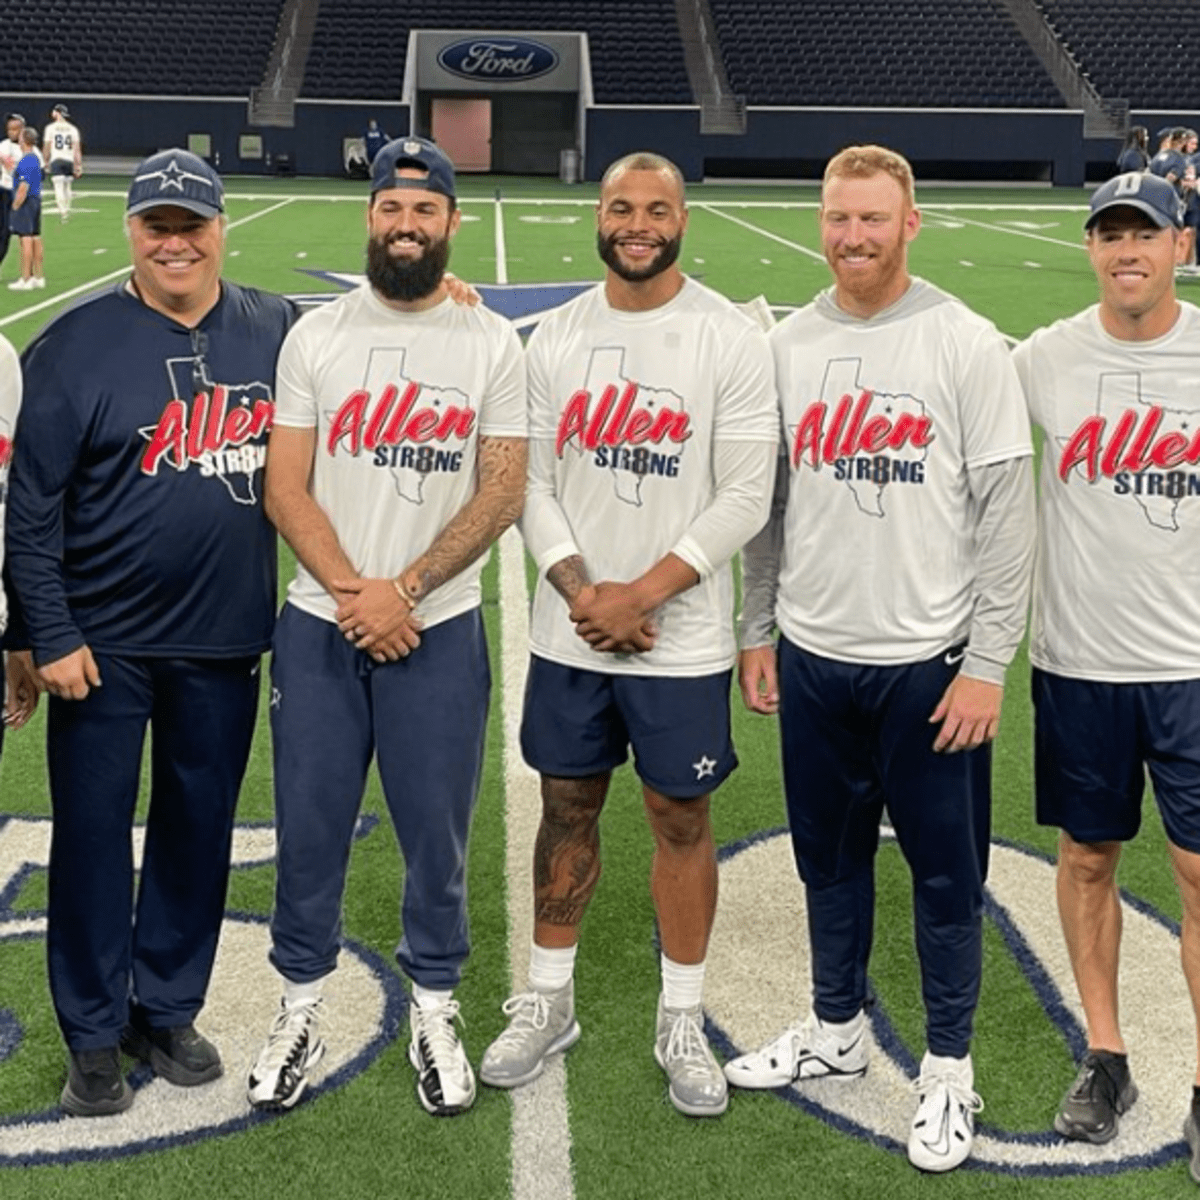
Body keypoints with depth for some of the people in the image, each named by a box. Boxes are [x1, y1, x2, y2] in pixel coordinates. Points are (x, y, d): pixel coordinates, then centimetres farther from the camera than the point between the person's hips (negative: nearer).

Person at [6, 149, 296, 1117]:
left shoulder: (281, 331, 2)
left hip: (226, 640, 3)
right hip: (103, 645, -3)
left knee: (199, 832, 13)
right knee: (93, 835, 6)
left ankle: (168, 1010, 31)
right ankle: (95, 1036, 21)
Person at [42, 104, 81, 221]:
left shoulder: (50, 128, 1)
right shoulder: (72, 129, 7)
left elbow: (46, 147, 3)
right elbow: (77, 148, 3)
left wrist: (46, 161, 16)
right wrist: (79, 165, 3)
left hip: (56, 160, -3)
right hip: (69, 160, 3)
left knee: (59, 186, -6)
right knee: (67, 186, 15)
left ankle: (63, 212, -18)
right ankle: (66, 209, 21)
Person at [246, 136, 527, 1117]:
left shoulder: (492, 344, 1)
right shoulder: (315, 336, 3)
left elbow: (502, 493, -5)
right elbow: (285, 488, 0)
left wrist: (402, 591, -13)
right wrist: (351, 593, -13)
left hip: (439, 629, -1)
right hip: (318, 627, 1)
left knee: (437, 832, 6)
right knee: (309, 826, 7)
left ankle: (435, 1011, 24)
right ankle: (302, 1008, 23)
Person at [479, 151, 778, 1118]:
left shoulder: (732, 339, -7)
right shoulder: (555, 338, 5)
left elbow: (744, 498, -10)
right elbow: (533, 484, 3)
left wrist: (639, 594, -16)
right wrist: (581, 590, -12)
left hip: (682, 640, -3)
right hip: (569, 634, 3)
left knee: (681, 820, 7)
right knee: (568, 810, 13)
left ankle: (682, 1021, 22)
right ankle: (549, 1003, 29)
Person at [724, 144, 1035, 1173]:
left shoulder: (966, 345, -8)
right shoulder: (790, 345, 5)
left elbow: (1007, 513, -9)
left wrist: (986, 663, -11)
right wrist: (758, 632, 10)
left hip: (928, 662, -4)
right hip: (813, 657, 4)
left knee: (945, 868, 6)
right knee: (828, 854, 16)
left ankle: (949, 1066, 22)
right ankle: (837, 1028, 35)